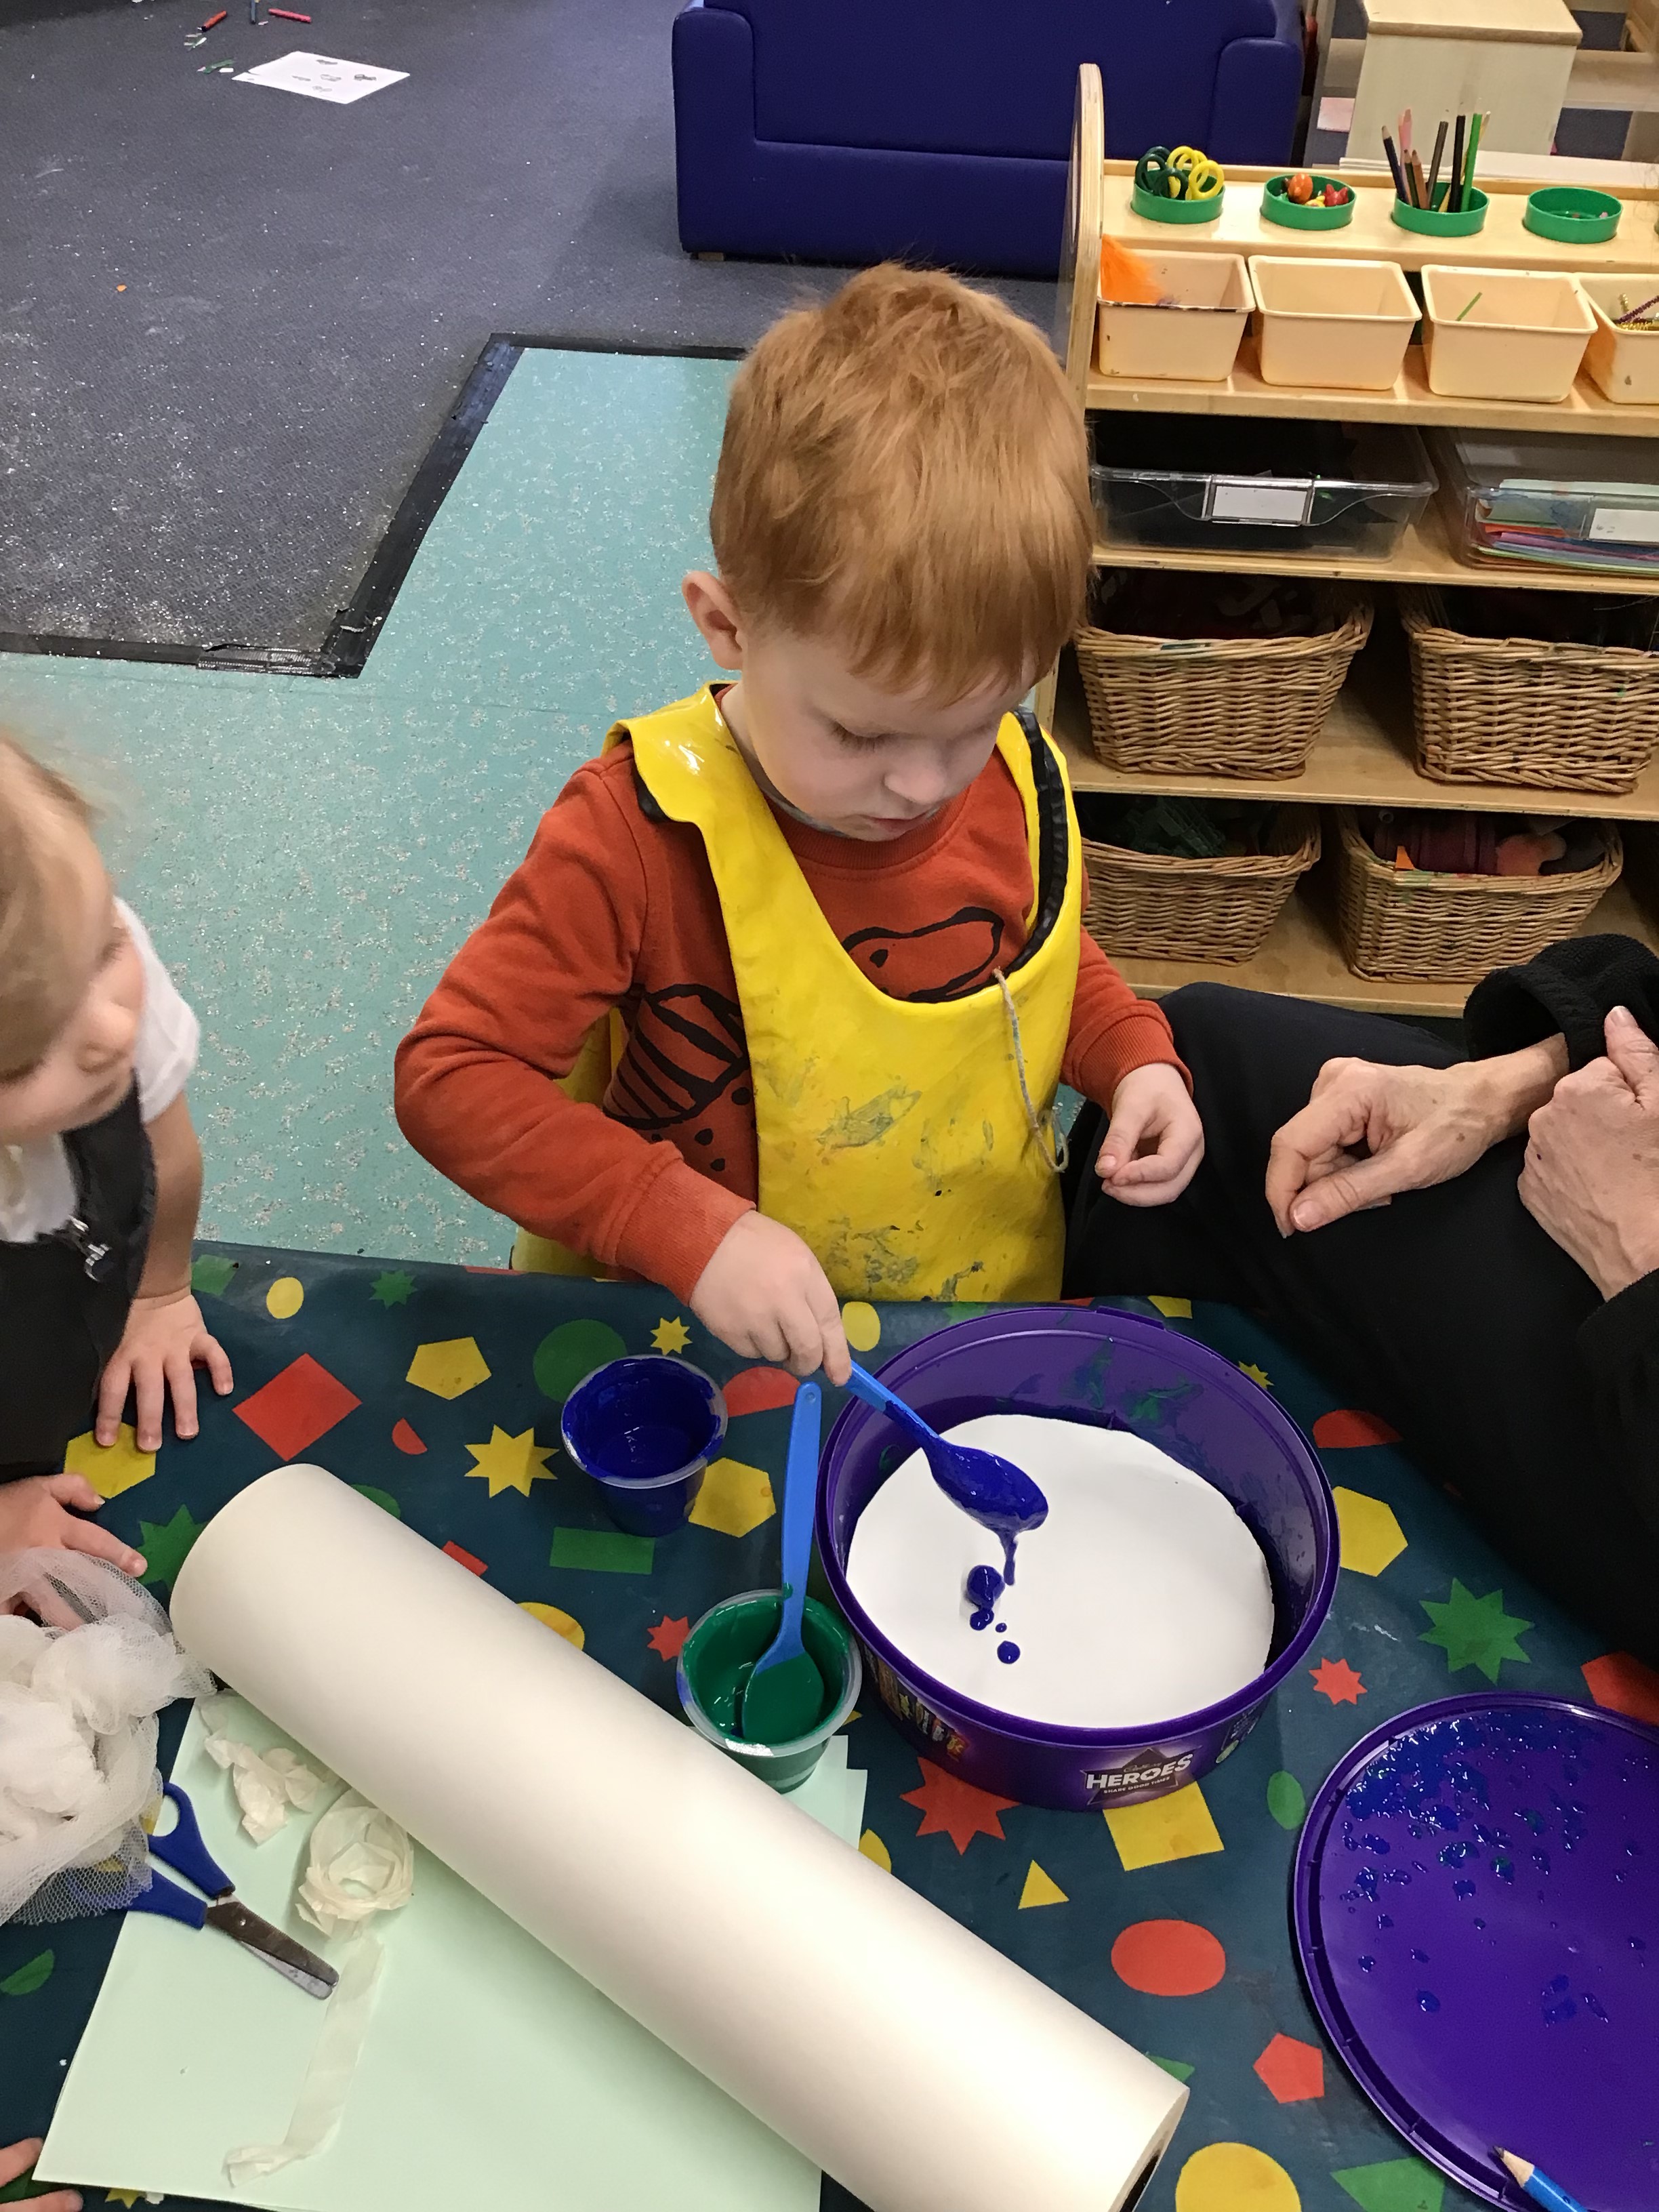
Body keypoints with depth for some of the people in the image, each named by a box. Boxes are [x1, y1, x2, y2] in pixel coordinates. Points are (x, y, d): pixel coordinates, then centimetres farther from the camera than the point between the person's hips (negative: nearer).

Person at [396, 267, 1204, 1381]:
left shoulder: (1014, 778, -6)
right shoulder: (645, 833, -21)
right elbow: (451, 1077, -21)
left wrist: (1136, 1057, -4)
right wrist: (693, 1231, -31)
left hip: (1003, 1303, 3)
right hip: (726, 1355, -2)